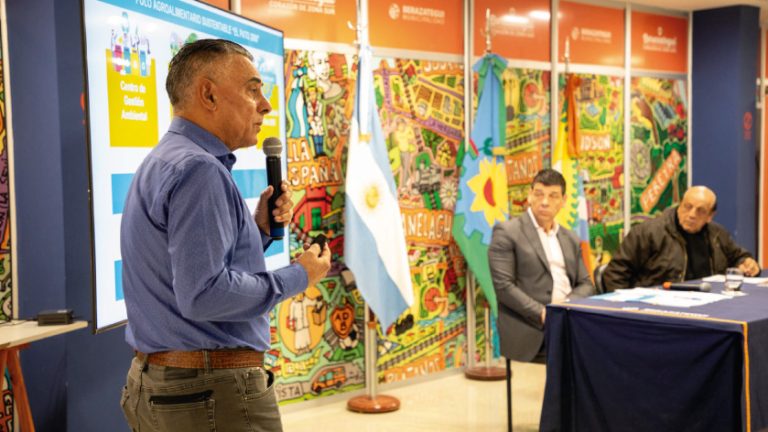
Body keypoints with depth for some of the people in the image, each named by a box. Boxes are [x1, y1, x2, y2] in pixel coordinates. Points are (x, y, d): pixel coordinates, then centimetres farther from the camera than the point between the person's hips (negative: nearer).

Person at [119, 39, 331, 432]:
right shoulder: (198, 169, -18)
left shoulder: (163, 163, 14)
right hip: (214, 396, -10)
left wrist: (259, 229, 6)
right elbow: (203, 294, -26)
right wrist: (298, 277, -13)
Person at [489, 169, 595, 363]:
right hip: (530, 332, -7)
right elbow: (503, 285, -9)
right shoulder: (506, 232, -1)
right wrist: (543, 314, -18)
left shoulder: (571, 239, 19)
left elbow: (585, 285, 17)